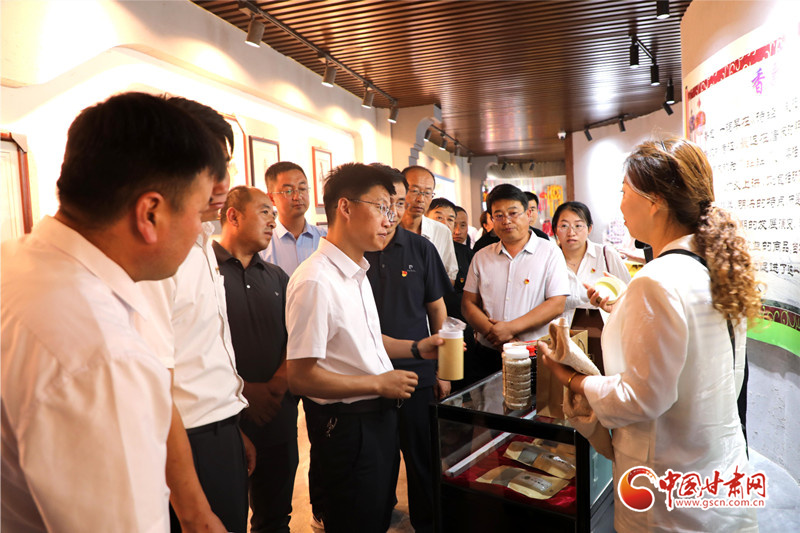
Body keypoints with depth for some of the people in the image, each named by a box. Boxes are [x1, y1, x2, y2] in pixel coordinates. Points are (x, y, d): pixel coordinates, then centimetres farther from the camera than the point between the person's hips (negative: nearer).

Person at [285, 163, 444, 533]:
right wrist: (380, 384, -18)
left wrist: (416, 348, 6)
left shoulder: (358, 272, 8)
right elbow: (301, 377, -23)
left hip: (378, 415, 9)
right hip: (345, 424, -9)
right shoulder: (315, 281, -24)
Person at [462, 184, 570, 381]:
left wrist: (510, 328, -13)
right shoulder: (481, 257, 11)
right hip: (488, 355, 3)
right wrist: (492, 332, -10)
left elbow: (557, 304, -7)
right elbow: (468, 303, 8)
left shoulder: (550, 253, 1)